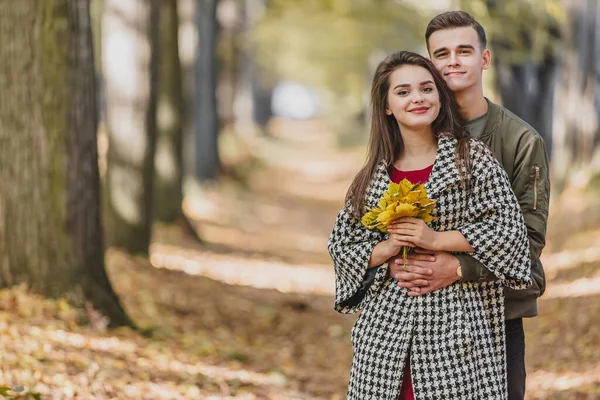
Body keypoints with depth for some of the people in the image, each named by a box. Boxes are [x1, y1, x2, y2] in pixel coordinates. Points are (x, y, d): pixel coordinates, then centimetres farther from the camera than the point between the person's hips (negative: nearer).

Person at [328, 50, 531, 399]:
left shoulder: (472, 157, 0)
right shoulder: (373, 176, 9)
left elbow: (509, 227, -6)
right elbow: (342, 244, 11)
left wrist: (435, 240, -11)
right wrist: (388, 248, -8)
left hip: (455, 325, -3)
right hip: (387, 327, 3)